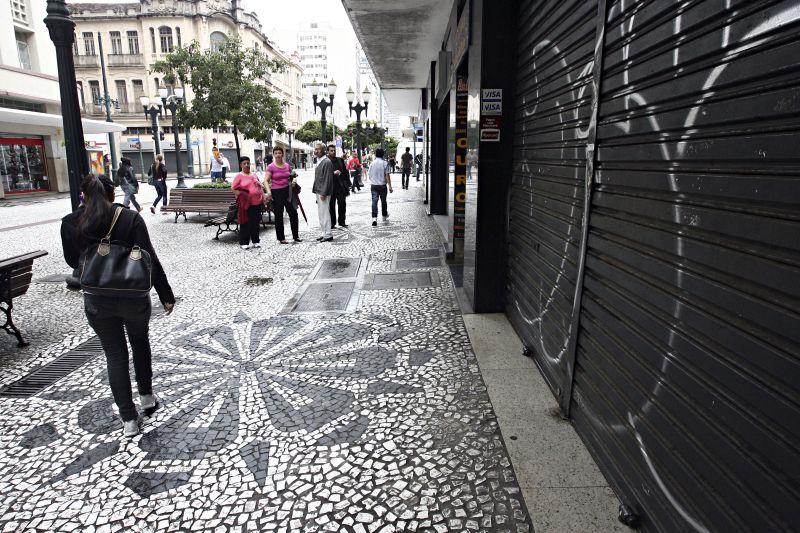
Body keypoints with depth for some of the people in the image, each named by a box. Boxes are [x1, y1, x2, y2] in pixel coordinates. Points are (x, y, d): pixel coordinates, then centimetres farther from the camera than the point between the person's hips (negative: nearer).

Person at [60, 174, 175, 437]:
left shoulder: (70, 223, -4)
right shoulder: (130, 218, -11)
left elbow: (72, 261, 10)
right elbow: (149, 259, -12)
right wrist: (166, 295, -5)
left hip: (96, 300, 1)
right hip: (133, 297, -1)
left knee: (115, 355, 11)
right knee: (140, 342, 24)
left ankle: (129, 419, 16)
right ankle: (146, 397, 35)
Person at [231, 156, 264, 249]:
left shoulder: (254, 175, 16)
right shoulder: (239, 176, 0)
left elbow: (260, 187, 21)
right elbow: (234, 188, -4)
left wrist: (263, 197, 12)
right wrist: (242, 196, -11)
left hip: (257, 203, 5)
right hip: (246, 203, -5)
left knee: (256, 223, 9)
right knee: (246, 223, -2)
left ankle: (256, 241, 20)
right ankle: (244, 243, 6)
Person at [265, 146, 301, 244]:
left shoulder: (287, 165, 9)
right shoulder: (271, 167, -4)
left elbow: (291, 176, 25)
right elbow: (266, 181, -9)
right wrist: (269, 192, -23)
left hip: (287, 191, 4)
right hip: (276, 193, -4)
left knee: (293, 213, 2)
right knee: (279, 216, 3)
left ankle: (296, 236, 15)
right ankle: (281, 238, 13)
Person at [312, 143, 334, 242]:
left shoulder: (327, 162, -14)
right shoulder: (319, 161, 15)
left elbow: (327, 179, -18)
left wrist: (323, 193, -20)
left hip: (323, 192, -10)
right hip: (318, 192, 10)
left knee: (324, 213, -5)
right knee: (321, 214, 13)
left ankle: (328, 235, 2)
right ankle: (324, 234, 21)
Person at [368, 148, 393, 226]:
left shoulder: (372, 163, 2)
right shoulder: (385, 163, -7)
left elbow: (369, 175, 10)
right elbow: (387, 175, -10)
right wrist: (390, 186, -8)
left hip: (373, 185, 1)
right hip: (382, 185, -1)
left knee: (374, 201, -4)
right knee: (383, 201, 16)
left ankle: (374, 218, -17)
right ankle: (384, 215, 34)